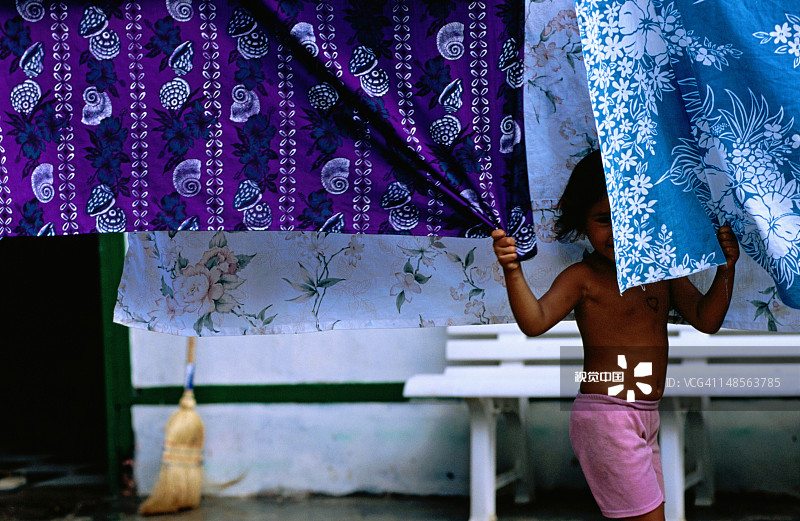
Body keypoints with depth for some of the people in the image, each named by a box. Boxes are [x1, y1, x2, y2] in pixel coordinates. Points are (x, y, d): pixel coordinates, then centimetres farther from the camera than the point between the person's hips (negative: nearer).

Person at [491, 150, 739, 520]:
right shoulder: (583, 278, -9)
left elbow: (706, 320, 7)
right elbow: (535, 321, -22)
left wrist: (725, 269, -8)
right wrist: (513, 271, -38)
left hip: (646, 419, 7)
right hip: (606, 418, -7)